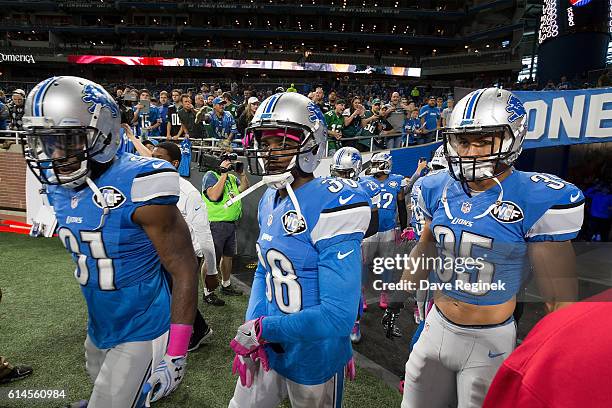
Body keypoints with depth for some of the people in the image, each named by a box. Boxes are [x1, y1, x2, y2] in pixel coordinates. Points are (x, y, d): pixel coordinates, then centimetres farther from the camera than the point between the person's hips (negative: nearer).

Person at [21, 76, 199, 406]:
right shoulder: (60, 186, -2)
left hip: (142, 332, -7)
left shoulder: (136, 186, -25)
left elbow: (185, 270, -22)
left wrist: (176, 355, -20)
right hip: (99, 329, 8)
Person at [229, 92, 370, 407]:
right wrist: (251, 332, -3)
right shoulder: (269, 202, -1)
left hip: (315, 359, -6)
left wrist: (262, 328, -18)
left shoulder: (331, 207, -25)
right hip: (269, 348, 7)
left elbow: (337, 317, -27)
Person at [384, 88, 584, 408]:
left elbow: (559, 295, -13)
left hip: (489, 342, -4)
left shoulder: (538, 200, -19)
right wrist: (399, 296, 15)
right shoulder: (439, 189, -4)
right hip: (437, 326, 5)